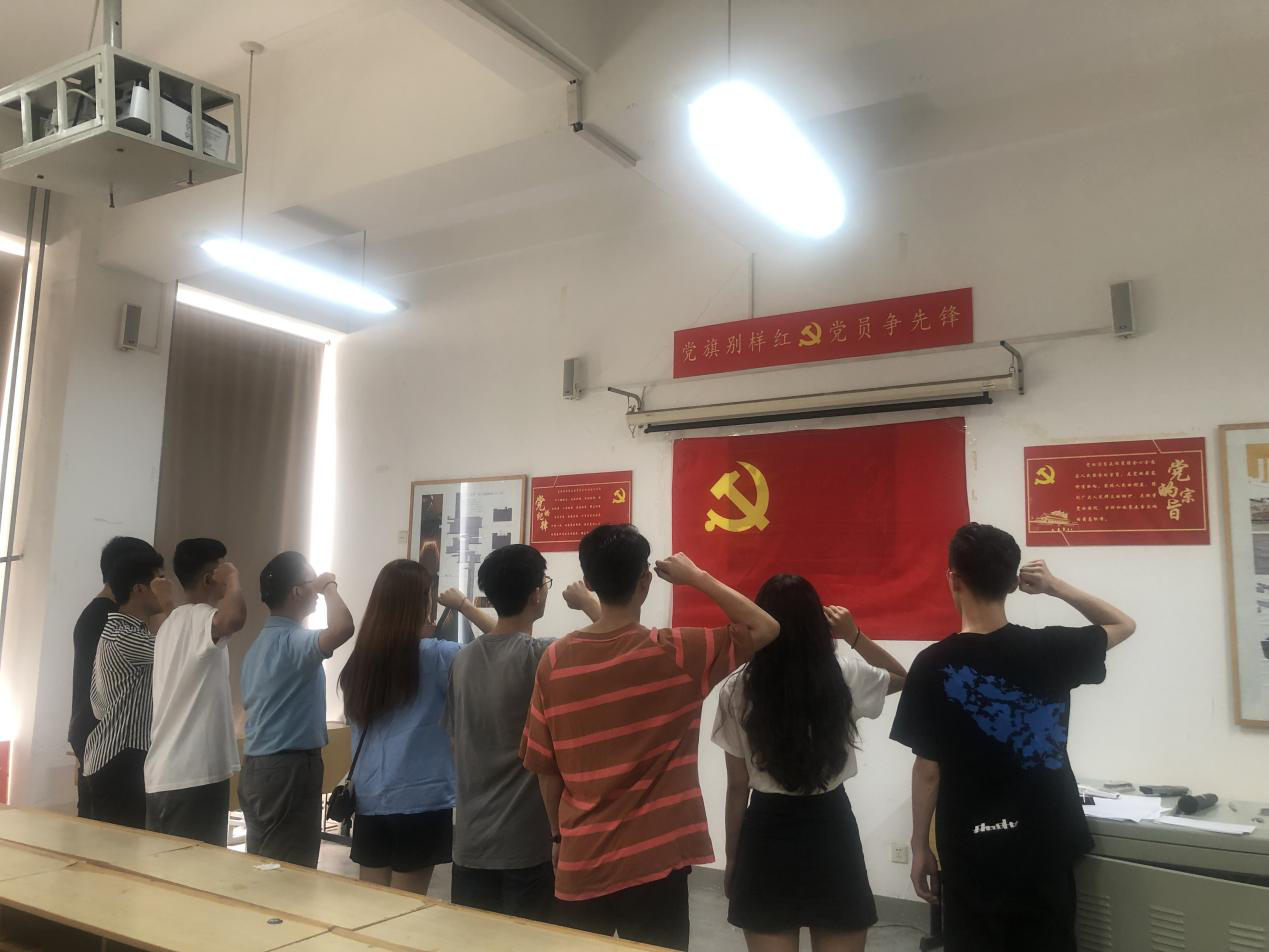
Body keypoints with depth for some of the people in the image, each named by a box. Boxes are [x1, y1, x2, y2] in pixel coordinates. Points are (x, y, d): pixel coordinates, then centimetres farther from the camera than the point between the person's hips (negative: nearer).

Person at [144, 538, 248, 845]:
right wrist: (233, 579, -18)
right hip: (194, 777, -9)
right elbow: (234, 618, -37)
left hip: (162, 776, 9)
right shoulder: (199, 618, -13)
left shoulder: (171, 623, 16)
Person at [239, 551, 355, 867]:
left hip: (257, 767, 10)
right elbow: (343, 628, -38)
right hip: (289, 769, -10)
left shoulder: (260, 643, 14)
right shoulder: (293, 641, -17)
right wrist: (329, 587, -19)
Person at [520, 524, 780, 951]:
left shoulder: (555, 660, -5)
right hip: (653, 863, -3)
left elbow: (544, 769, 2)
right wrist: (696, 576, 0)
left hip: (579, 864, 3)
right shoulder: (675, 653, -14)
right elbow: (765, 628, -5)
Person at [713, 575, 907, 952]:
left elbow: (738, 786, -3)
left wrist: (732, 858, 9)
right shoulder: (846, 676, -9)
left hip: (767, 835, 0)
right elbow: (902, 677, 15)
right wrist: (855, 637, 3)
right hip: (830, 830, 0)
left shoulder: (738, 688, -10)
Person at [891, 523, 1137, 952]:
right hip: (1046, 849, 2)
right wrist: (1058, 587, 2)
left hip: (970, 856, -2)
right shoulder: (1051, 650, -7)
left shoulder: (933, 665, -13)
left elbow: (928, 769, -9)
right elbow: (1124, 624, 13)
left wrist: (920, 848, 2)